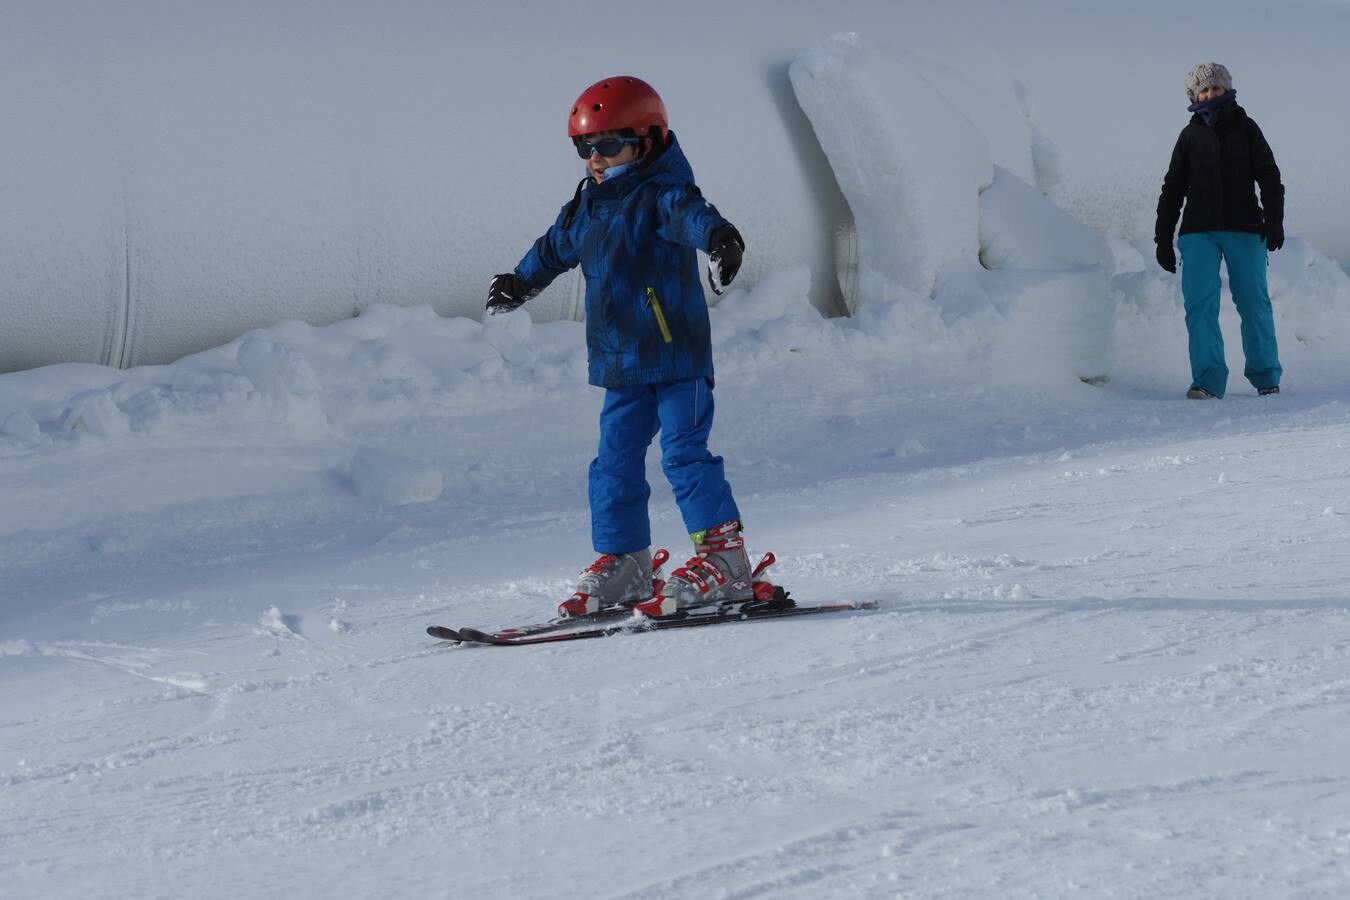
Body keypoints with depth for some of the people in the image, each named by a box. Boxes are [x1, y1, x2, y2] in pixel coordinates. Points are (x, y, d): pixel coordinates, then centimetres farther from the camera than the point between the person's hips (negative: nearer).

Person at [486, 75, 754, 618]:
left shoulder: (660, 195, -13)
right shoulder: (588, 208, 12)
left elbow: (691, 215, -36)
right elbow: (555, 248, 32)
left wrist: (719, 237, -59)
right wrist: (519, 283, 49)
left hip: (675, 356, -8)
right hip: (621, 365, 8)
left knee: (684, 453, -11)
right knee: (614, 464, 9)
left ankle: (723, 558, -8)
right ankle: (622, 564, 16)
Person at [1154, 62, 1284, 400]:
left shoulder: (1245, 128, 8)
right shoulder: (1191, 135, 12)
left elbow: (1269, 178, 5)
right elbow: (1173, 190, 16)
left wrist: (1274, 220, -8)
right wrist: (1163, 238, 12)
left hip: (1244, 231, -1)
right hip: (1199, 232, 1)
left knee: (1254, 302, 1)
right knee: (1200, 304, -12)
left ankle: (1266, 376, 12)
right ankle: (1208, 379, -14)